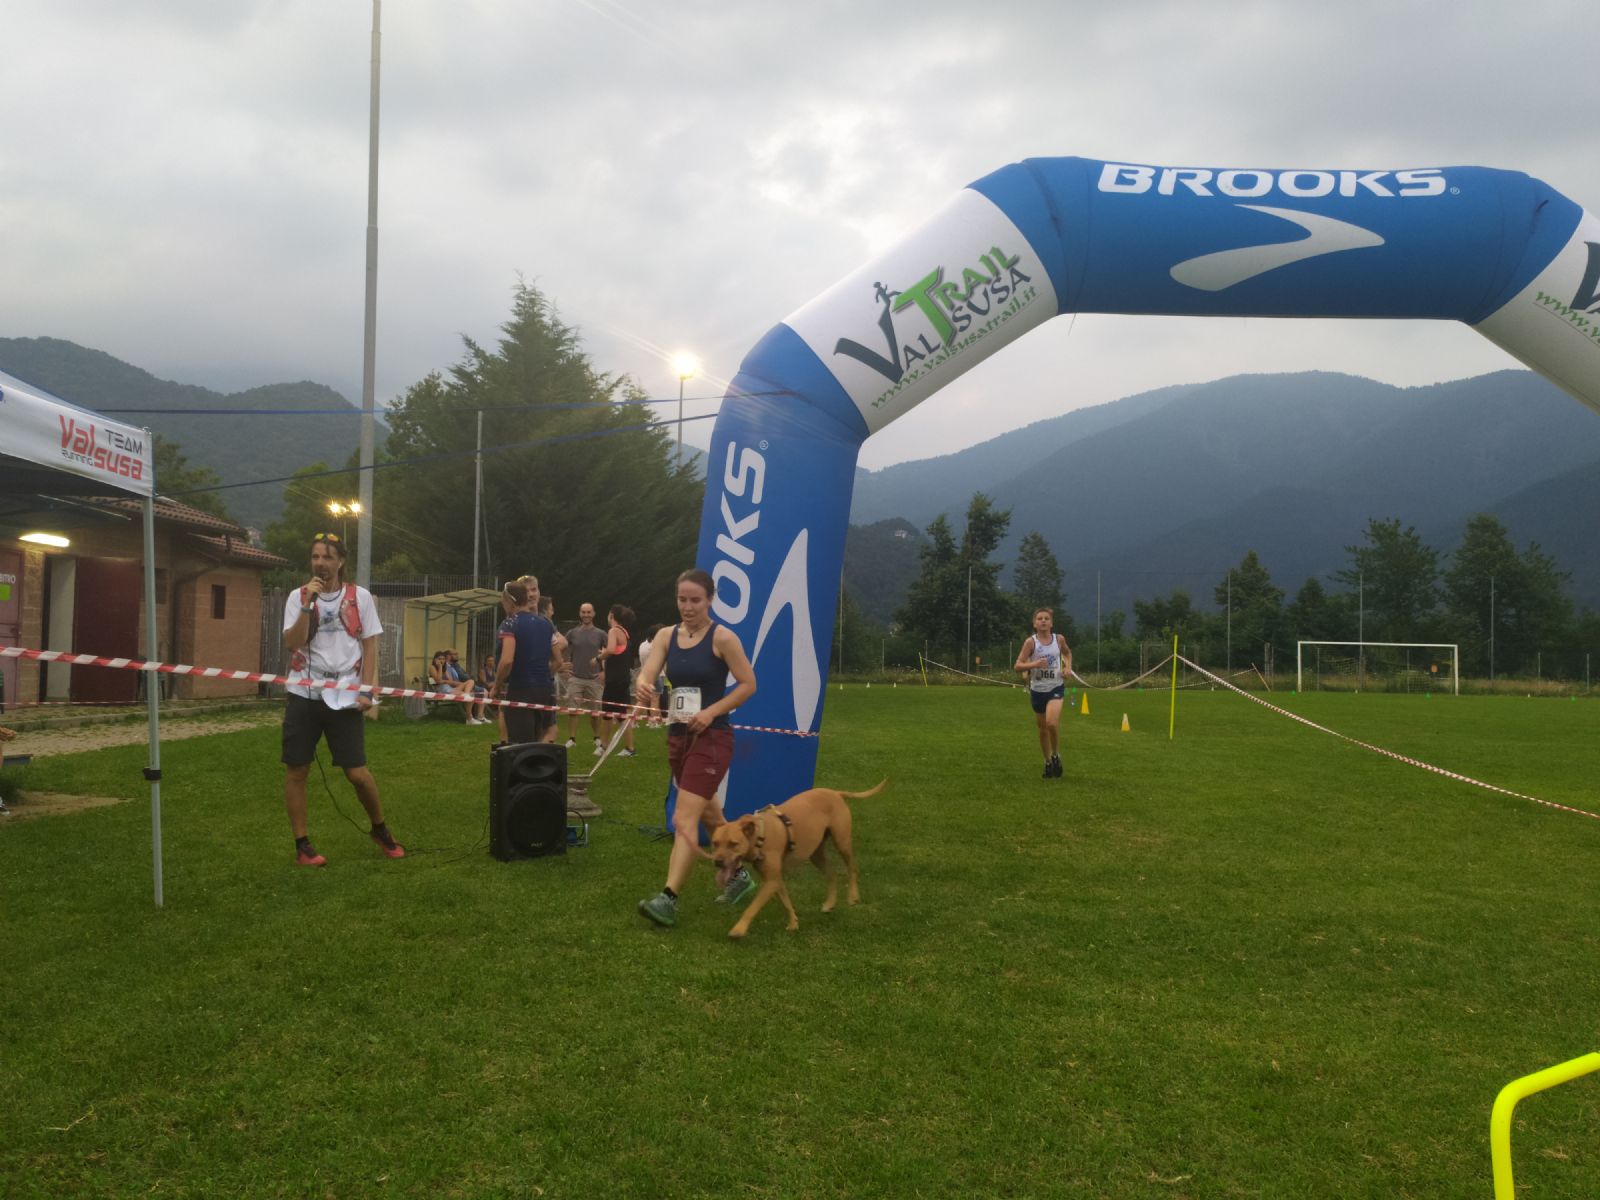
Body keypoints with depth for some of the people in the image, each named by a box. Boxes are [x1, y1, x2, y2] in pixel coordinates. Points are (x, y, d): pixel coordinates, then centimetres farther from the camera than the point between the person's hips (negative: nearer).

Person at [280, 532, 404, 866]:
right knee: (296, 771, 2)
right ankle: (302, 844, 14)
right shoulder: (298, 596, 2)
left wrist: (366, 691, -5)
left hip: (345, 697, -1)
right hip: (303, 694, 1)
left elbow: (370, 646, 3)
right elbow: (291, 644, -8)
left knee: (357, 772, -2)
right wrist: (308, 603, -17)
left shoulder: (360, 597, 2)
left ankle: (380, 829, 21)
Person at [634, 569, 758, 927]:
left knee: (684, 819, -15)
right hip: (678, 736, 7)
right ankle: (740, 875, 38)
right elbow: (647, 674, -9)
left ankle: (668, 899, -17)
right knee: (708, 815, 20)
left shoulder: (722, 637, -10)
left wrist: (711, 712, -19)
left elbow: (748, 685, -9)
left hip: (712, 738, -7)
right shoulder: (666, 636, 4)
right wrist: (642, 688, -33)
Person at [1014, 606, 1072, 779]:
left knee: (1052, 723, -23)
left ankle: (1056, 755, 2)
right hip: (1037, 690, 1)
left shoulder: (1059, 639, -3)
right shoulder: (1030, 642, -9)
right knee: (1042, 729, 12)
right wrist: (1034, 664, -29)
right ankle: (1048, 762, 31)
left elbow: (1067, 652, 20)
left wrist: (1068, 666, 2)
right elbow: (1018, 666, -12)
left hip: (1056, 687, -1)